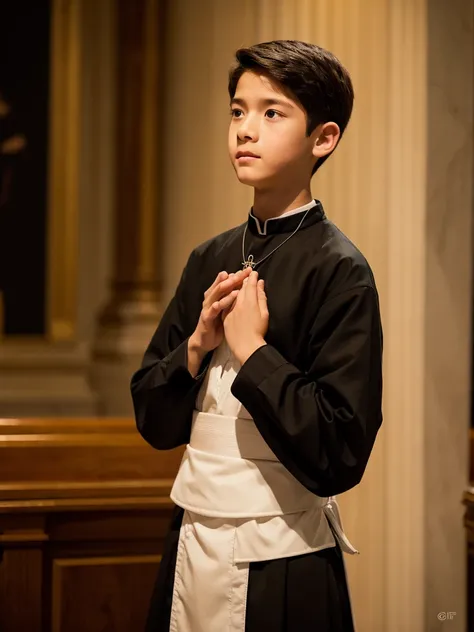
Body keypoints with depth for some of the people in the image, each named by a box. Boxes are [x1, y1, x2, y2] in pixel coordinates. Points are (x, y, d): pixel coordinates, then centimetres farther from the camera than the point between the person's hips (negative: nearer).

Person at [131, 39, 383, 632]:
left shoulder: (339, 272, -13)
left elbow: (339, 456, -19)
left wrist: (252, 350, -16)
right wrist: (198, 345, -11)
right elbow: (154, 421, 6)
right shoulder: (210, 260, 4)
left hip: (281, 561, -5)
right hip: (192, 541, 5)